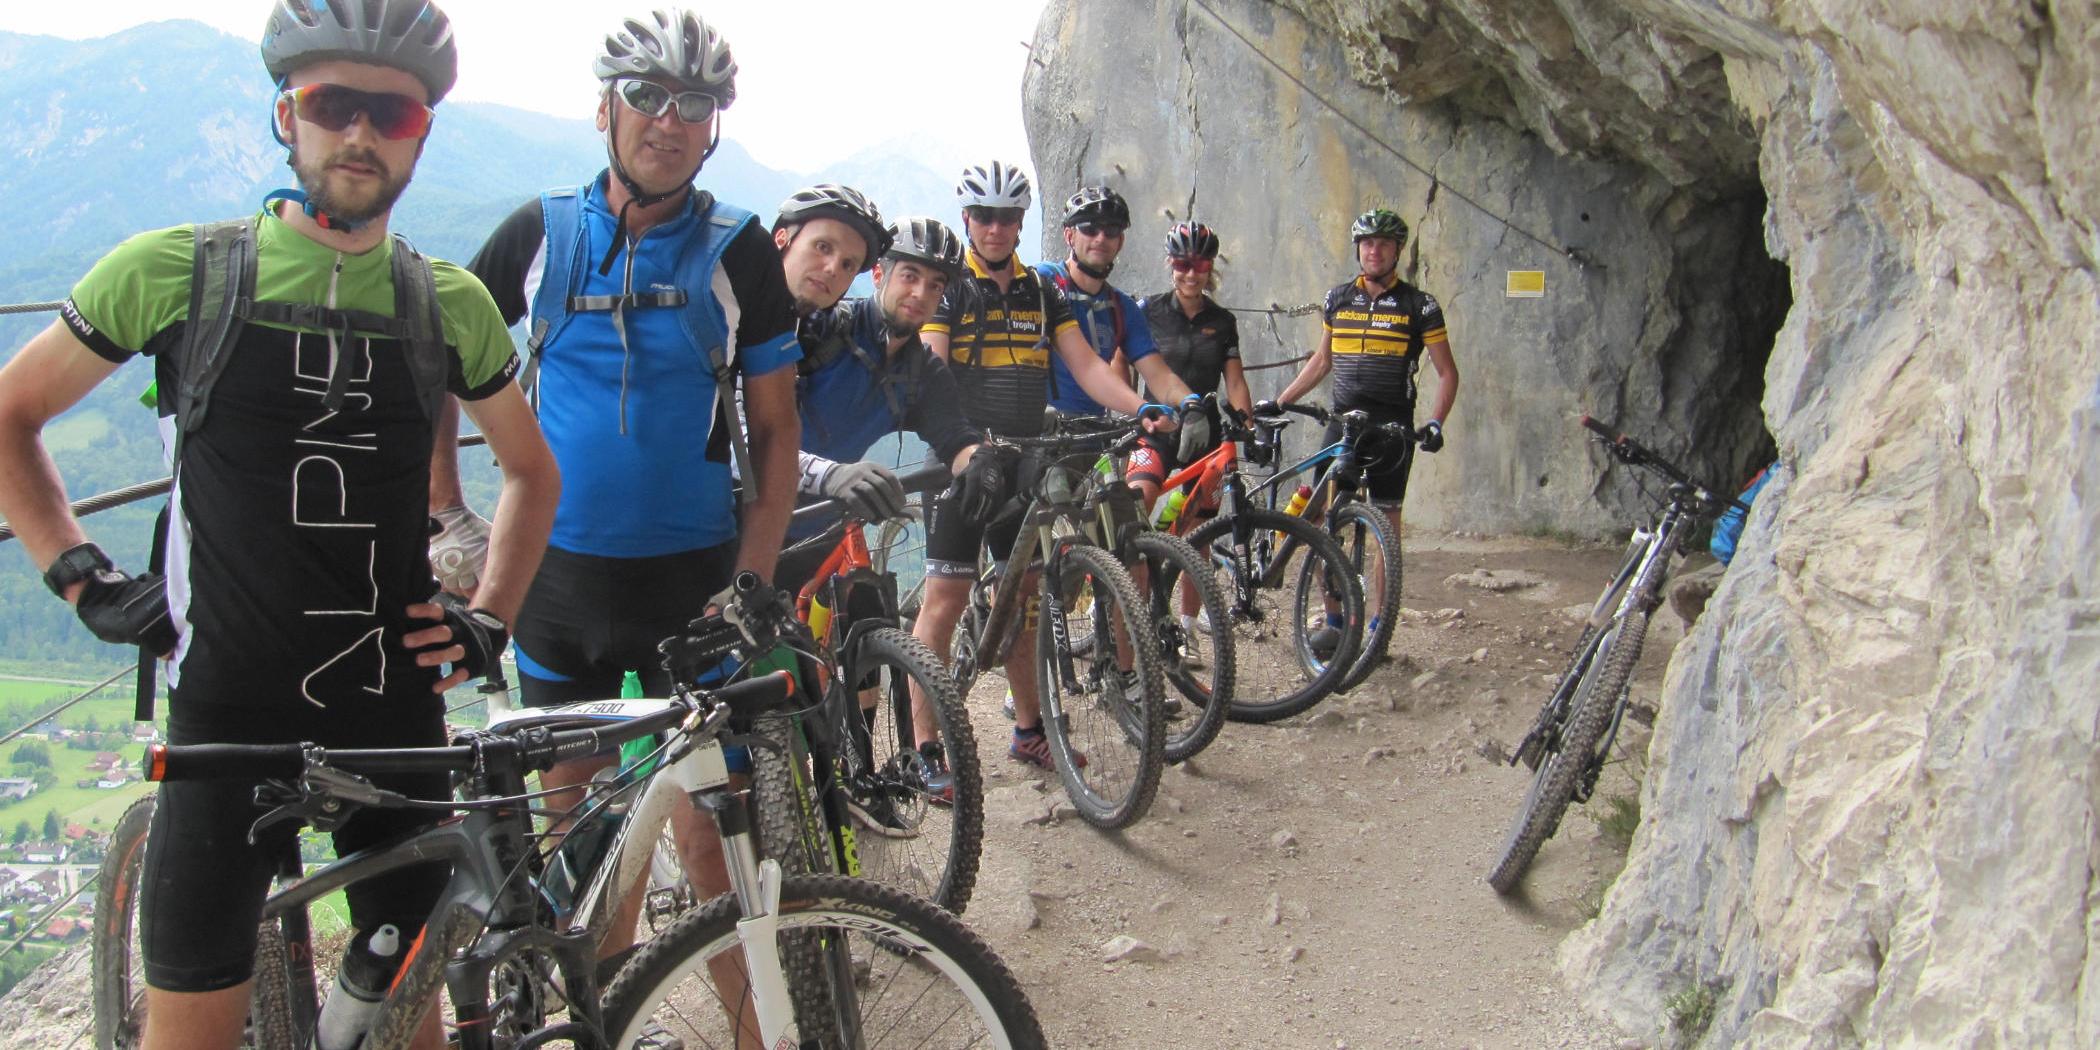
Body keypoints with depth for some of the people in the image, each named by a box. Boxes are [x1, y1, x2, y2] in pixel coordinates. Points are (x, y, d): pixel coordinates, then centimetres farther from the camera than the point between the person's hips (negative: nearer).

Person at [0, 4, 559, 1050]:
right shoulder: (174, 270, -2)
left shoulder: (450, 304, 5)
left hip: (395, 703, 2)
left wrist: (489, 616, 7)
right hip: (230, 706, -2)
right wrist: (84, 579, 0)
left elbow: (532, 470, 19)